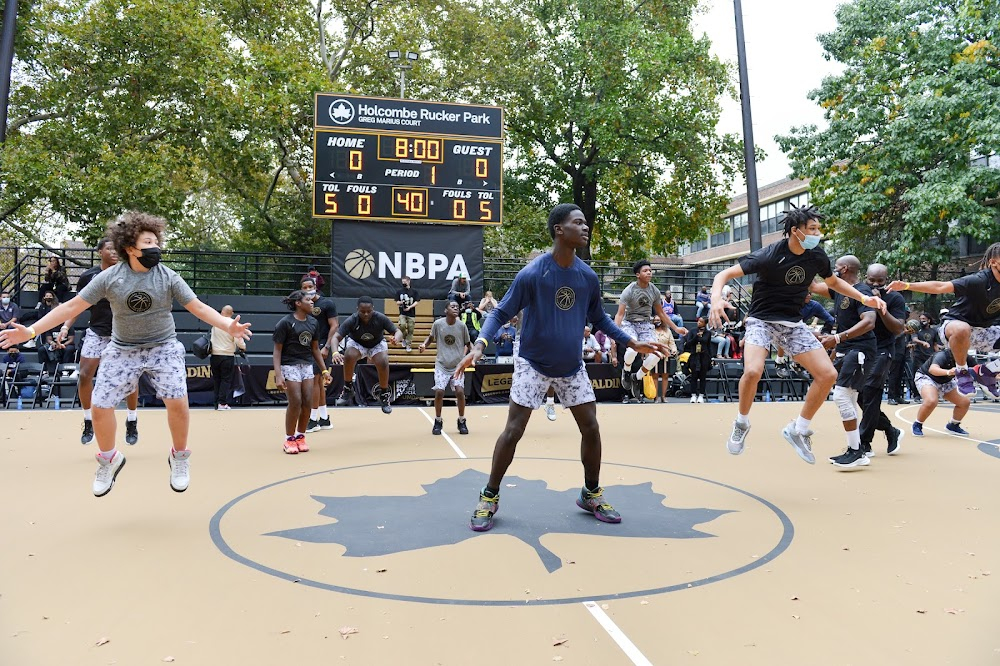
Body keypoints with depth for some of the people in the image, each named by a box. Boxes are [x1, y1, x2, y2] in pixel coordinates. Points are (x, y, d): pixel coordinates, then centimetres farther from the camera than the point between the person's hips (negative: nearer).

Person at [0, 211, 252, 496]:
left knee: (177, 401, -19)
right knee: (100, 407, -2)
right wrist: (31, 330, -11)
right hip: (123, 350, 2)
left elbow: (199, 307, -11)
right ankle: (109, 459, 25)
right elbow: (72, 306, -5)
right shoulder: (109, 278, -9)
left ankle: (179, 457, 6)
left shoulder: (168, 277, -10)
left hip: (163, 347, -1)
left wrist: (228, 325, -27)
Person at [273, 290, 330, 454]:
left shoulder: (313, 322, 6)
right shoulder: (285, 322, -12)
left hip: (307, 365, 6)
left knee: (307, 402, 1)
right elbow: (277, 350, -11)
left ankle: (300, 436, 19)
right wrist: (278, 375, -19)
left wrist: (324, 370, 11)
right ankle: (289, 439, 8)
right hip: (290, 365, -6)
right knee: (295, 402, -9)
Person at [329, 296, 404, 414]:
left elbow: (398, 332, -25)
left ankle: (383, 394, -4)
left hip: (377, 344, 0)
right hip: (356, 343, 0)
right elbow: (336, 337, -34)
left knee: (383, 363, -27)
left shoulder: (380, 318, -29)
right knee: (349, 356, -32)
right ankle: (348, 388, -10)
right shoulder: (351, 320, -30)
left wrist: (397, 337, -51)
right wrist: (335, 352, -55)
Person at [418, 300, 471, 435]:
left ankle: (462, 421, 8)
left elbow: (467, 343, 8)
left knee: (460, 391, -14)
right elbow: (431, 337, 9)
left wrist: (464, 356, -3)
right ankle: (438, 421, 10)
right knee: (439, 391, -12)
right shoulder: (438, 324, -9)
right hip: (441, 365, 0)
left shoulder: (462, 326, -8)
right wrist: (424, 344, -9)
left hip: (457, 365, 0)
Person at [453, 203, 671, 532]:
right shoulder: (532, 273, -18)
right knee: (513, 431, -6)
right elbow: (501, 312, -13)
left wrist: (632, 343, 9)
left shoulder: (588, 276, -3)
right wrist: (480, 345, -29)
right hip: (533, 364, -4)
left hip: (572, 366, 5)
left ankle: (591, 494, 24)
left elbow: (599, 318, 13)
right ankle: (489, 496, 13)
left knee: (591, 428, 3)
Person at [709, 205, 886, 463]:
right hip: (761, 320, -5)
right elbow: (724, 275, -21)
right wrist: (717, 299, -42)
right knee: (753, 371, -31)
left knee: (828, 375, -7)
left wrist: (864, 298, 7)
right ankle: (742, 423, -1)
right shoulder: (768, 255, -20)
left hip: (793, 324, 5)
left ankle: (798, 429, 12)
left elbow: (833, 282, 19)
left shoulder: (817, 256, -3)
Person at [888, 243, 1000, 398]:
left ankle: (986, 372, 12)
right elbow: (940, 287, -30)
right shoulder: (979, 280, -21)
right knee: (962, 329, -44)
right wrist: (906, 286, -40)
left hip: (985, 330, 6)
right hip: (955, 324, -6)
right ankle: (962, 371, -22)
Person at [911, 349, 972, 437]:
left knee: (965, 402, 1)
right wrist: (948, 372, -68)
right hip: (926, 377, -8)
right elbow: (932, 369, -50)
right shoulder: (942, 356, -32)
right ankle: (917, 425, -12)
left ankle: (953, 425, 25)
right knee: (931, 401, -34)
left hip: (945, 382, 8)